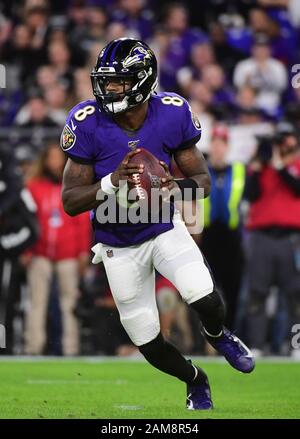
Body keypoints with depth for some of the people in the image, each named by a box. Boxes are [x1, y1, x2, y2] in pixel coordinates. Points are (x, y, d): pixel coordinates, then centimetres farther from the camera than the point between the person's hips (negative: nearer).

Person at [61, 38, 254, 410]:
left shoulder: (171, 114, -17)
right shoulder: (88, 123, -21)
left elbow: (203, 179, -9)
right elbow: (70, 201, -18)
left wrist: (178, 187, -32)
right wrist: (111, 184, -36)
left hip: (165, 229, 0)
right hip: (119, 246, 0)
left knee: (203, 297, -27)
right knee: (149, 344, 7)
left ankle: (218, 335, 11)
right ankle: (196, 382, 40)